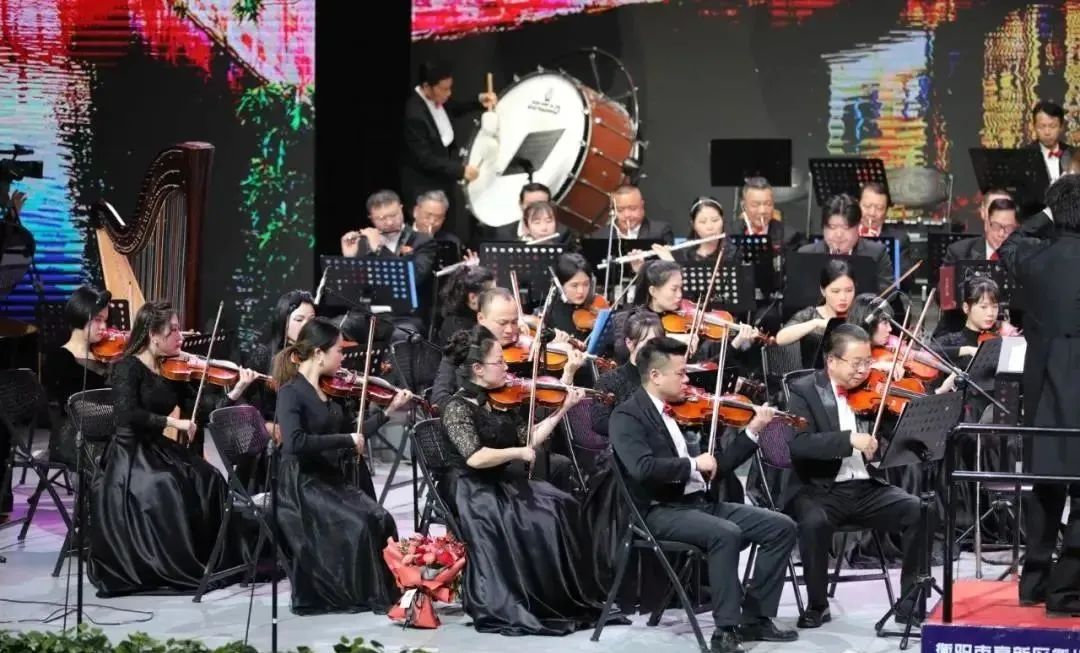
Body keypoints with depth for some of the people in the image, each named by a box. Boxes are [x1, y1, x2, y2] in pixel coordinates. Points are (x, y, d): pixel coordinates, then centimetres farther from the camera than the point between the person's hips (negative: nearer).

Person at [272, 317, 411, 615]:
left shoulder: (328, 391, 12)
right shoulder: (291, 392, -12)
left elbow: (351, 432, 22)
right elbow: (295, 443, -28)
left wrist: (390, 410, 17)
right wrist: (346, 439, -23)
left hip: (332, 480, 7)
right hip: (302, 486, -7)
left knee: (380, 519, -15)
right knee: (356, 526, -25)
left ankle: (383, 592, -8)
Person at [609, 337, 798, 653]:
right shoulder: (627, 416, -8)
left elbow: (714, 470, 15)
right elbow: (643, 468, -26)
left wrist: (753, 431, 9)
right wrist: (692, 464, -17)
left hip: (699, 503, 8)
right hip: (660, 512, -8)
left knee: (781, 527, -5)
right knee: (726, 533, -34)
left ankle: (754, 617, -2)